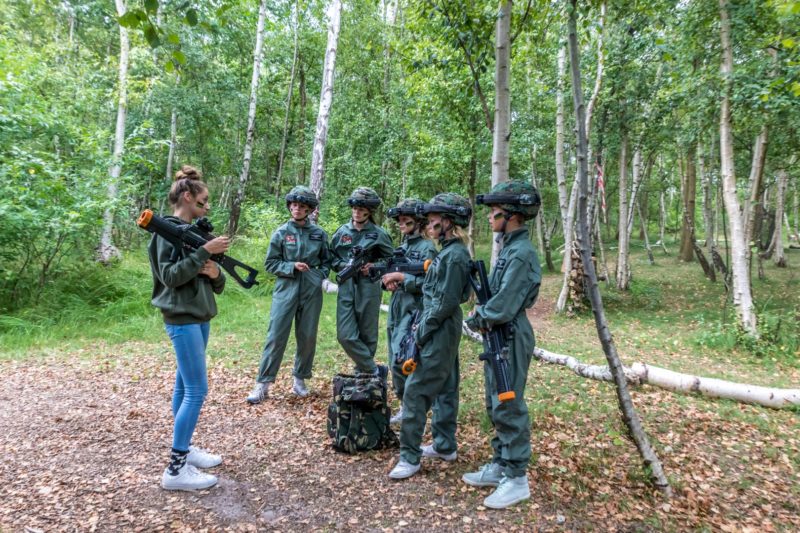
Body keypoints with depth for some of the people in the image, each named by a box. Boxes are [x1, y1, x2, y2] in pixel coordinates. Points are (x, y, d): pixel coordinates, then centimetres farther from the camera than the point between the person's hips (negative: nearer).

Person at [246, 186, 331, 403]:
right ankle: (263, 384, 4)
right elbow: (270, 263, 2)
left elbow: (327, 260, 16)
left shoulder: (319, 234, 5)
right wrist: (292, 267, -12)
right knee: (276, 336, -4)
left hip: (312, 291, 2)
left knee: (307, 337, 8)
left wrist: (321, 276, -1)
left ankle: (300, 379, 24)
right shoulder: (281, 233, 1)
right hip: (286, 289, -2)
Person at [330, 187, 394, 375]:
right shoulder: (342, 232, 6)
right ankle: (373, 371, 8)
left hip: (368, 288, -2)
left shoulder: (379, 234, 0)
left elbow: (391, 260, 8)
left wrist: (374, 266, -9)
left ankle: (362, 372, 24)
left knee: (367, 335, 6)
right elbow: (331, 258, 12)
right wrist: (347, 265, -6)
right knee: (346, 336, -5)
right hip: (346, 287, 2)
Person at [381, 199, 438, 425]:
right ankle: (407, 405, 24)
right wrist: (388, 280, -1)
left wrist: (401, 277, -19)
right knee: (395, 362, 12)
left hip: (413, 311, -8)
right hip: (396, 309, 8)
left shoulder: (427, 248, -9)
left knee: (400, 360, -14)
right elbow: (391, 271, 21)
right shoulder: (402, 246, 16)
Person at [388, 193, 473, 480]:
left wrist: (423, 330, -15)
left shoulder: (454, 255, -18)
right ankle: (445, 445, 29)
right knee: (445, 388, 16)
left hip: (440, 334, -10)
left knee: (415, 392, -7)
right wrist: (423, 323, 11)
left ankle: (410, 456, 2)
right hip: (444, 332, 10)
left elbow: (447, 302, -22)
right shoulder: (449, 251, 12)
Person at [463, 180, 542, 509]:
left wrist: (475, 320, -7)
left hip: (511, 339, -10)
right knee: (495, 407, 17)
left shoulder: (522, 253, -19)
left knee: (508, 408, 0)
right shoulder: (508, 248, 11)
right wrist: (481, 312, 0)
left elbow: (503, 309, -23)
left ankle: (516, 479, 13)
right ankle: (500, 465, 31)